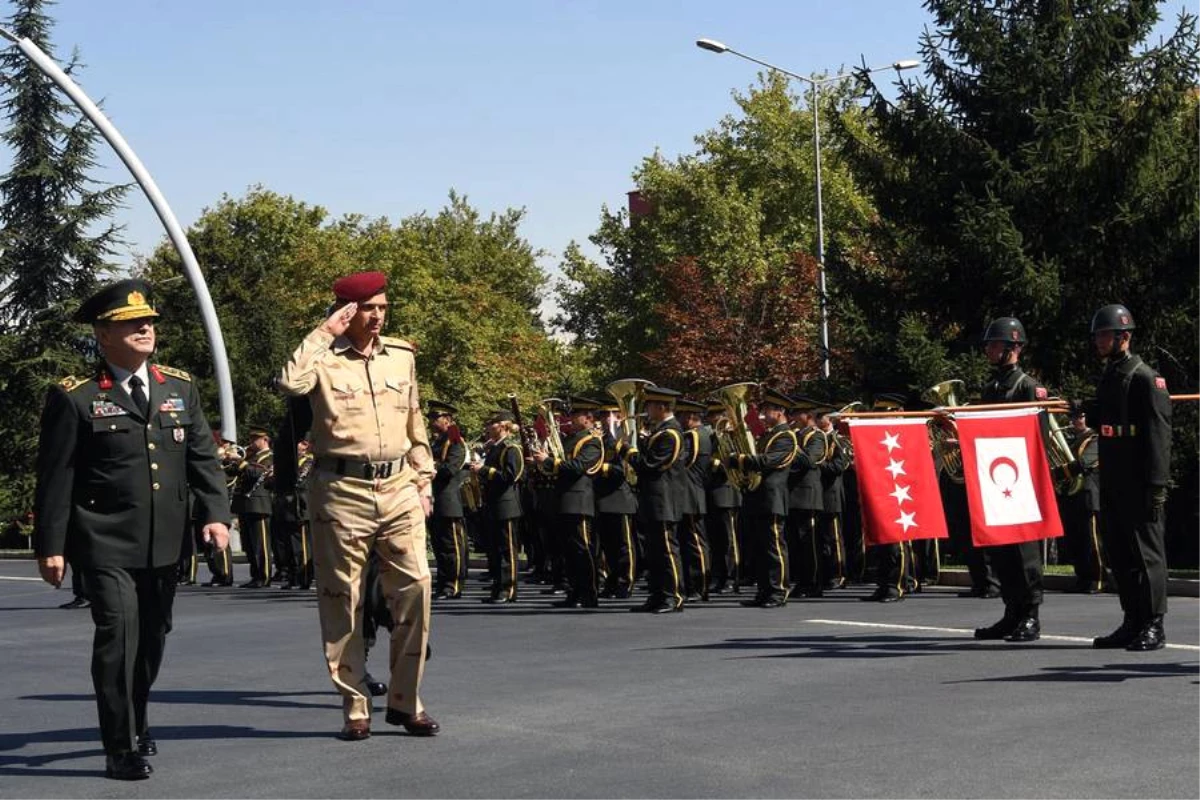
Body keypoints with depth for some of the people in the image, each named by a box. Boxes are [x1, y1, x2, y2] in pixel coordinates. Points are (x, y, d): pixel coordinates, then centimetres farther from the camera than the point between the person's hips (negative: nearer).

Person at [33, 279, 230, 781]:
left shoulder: (180, 388, 9)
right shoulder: (74, 398, -5)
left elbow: (203, 456, 9)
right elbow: (55, 478, -4)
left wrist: (215, 513, -5)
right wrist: (50, 545, -7)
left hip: (163, 544, 5)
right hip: (105, 544, -5)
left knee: (153, 636, 17)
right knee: (118, 634, -13)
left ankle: (135, 724, 40)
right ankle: (121, 749, -2)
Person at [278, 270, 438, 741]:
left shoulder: (402, 355, 12)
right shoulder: (324, 357, -1)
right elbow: (290, 383, -23)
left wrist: (424, 481, 15)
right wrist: (323, 332, -14)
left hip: (398, 490, 3)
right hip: (342, 491, -3)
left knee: (414, 589, -3)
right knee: (342, 600, 3)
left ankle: (405, 701, 10)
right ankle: (355, 708, 13)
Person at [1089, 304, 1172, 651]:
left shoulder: (1146, 379, -9)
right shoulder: (1107, 377, 16)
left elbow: (1159, 436, -14)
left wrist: (1156, 486, -19)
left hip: (1140, 486, -8)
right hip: (1112, 485, 8)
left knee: (1146, 552, -3)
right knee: (1118, 552, 11)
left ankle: (1153, 626, 2)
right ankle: (1132, 622, 19)